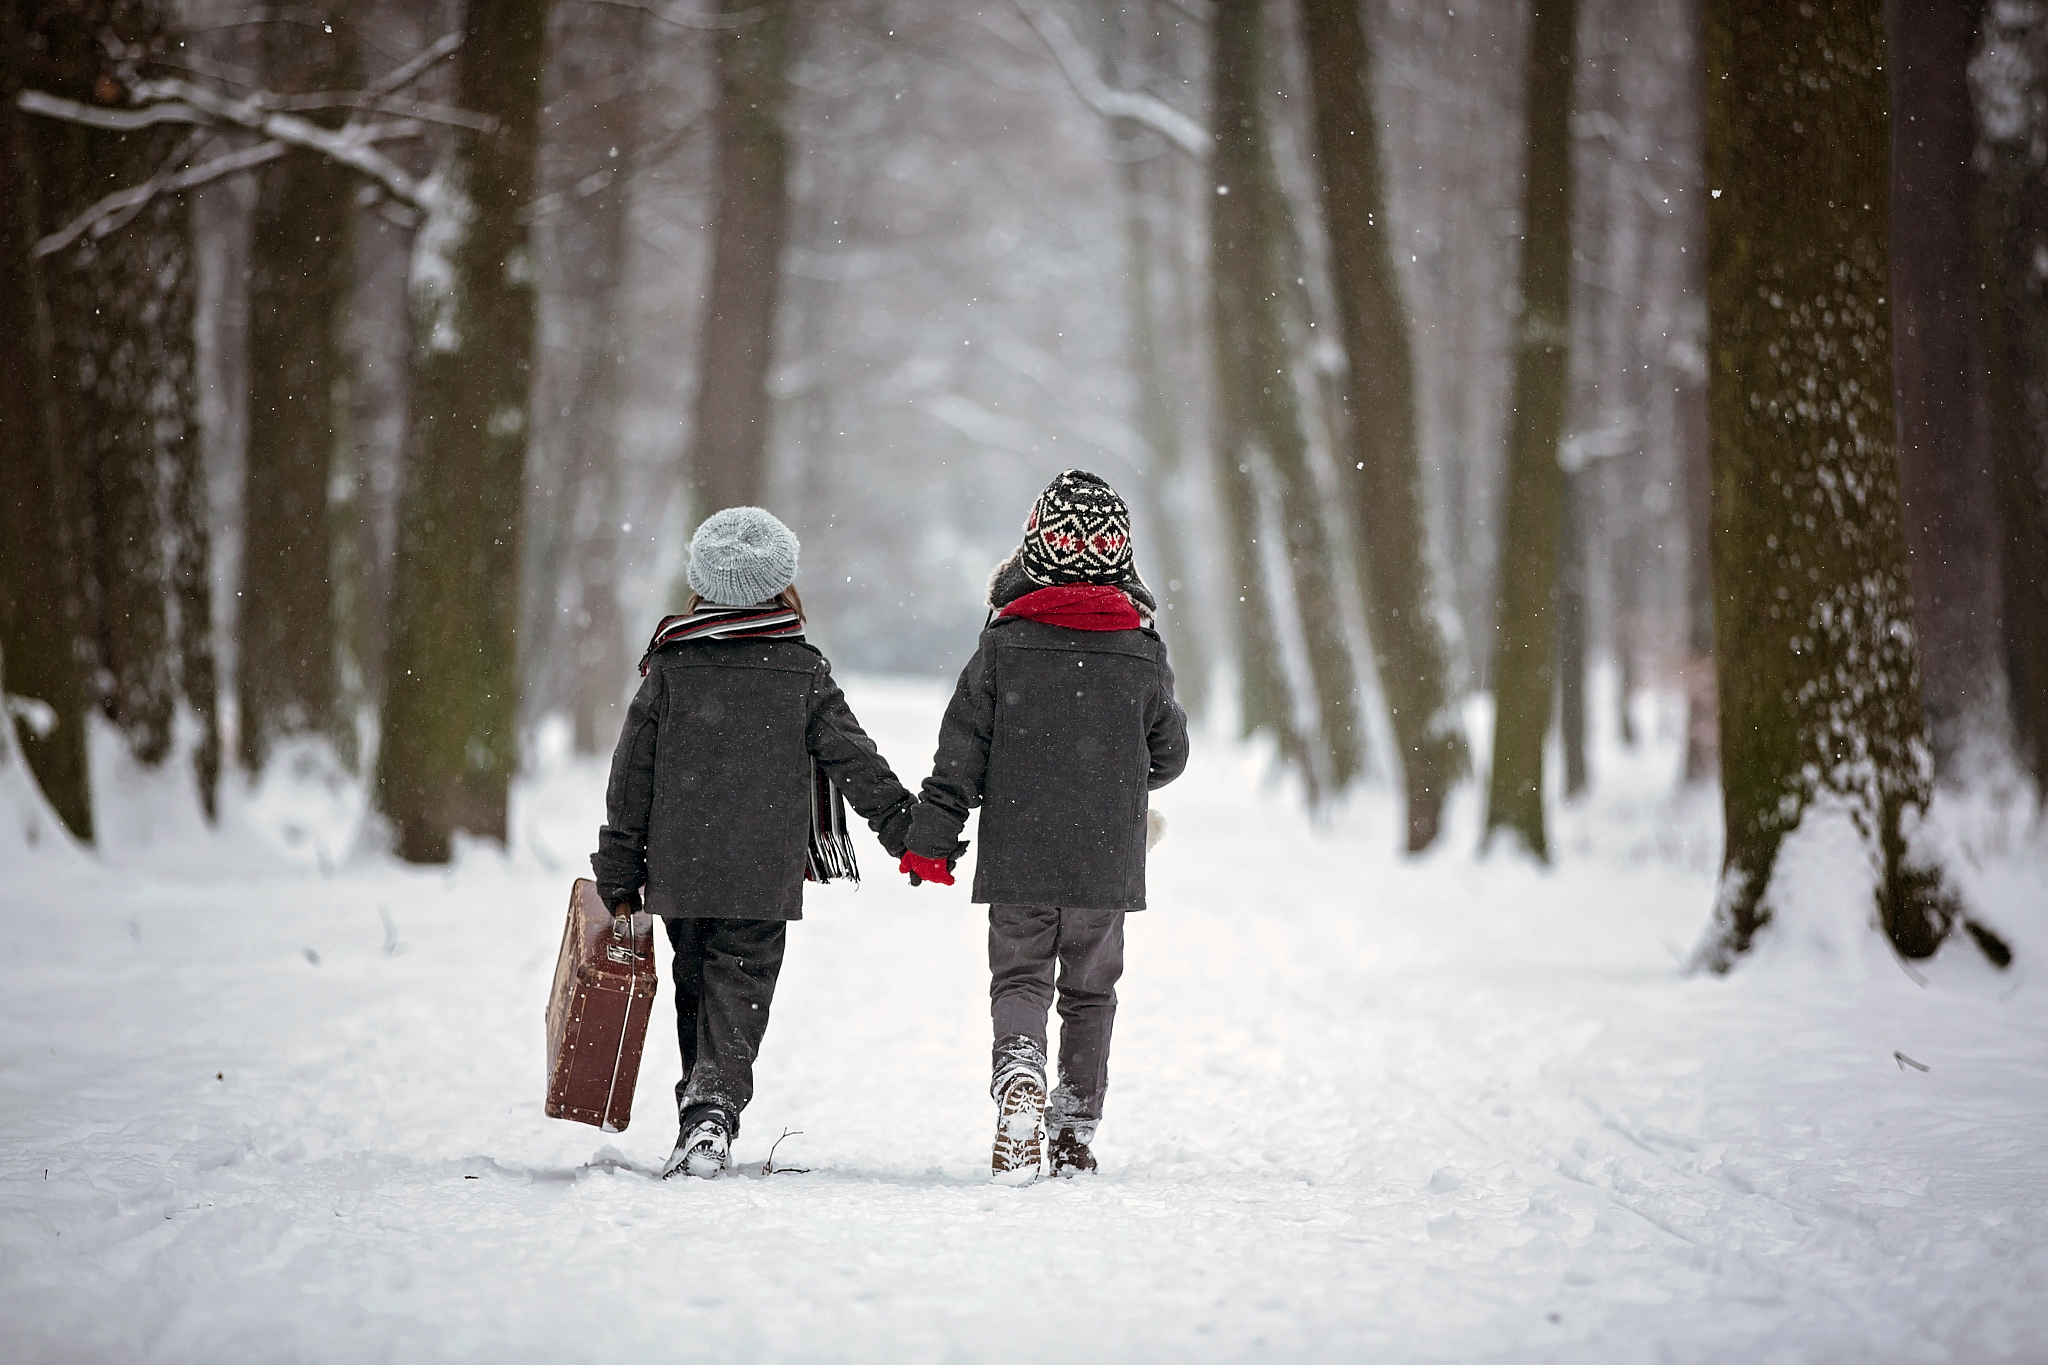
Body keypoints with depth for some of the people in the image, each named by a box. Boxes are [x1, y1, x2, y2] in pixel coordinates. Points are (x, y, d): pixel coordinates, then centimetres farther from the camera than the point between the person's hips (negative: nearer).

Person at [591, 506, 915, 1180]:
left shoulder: (670, 667, 2)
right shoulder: (803, 671, -1)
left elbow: (631, 777, 4)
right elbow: (853, 759, -1)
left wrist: (619, 876, 11)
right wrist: (908, 829, 7)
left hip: (680, 869, 2)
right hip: (767, 872, -2)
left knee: (696, 987, 16)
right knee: (740, 992, -3)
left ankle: (702, 1103, 19)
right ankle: (715, 1103, -23)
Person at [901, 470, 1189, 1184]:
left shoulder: (1004, 643, -5)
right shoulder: (1142, 651, -1)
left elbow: (961, 749, -5)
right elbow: (1169, 755, 11)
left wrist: (930, 837, 2)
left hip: (1019, 856, -1)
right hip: (1108, 858, 1)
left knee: (1018, 977, 5)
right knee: (1090, 991, 14)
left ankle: (1018, 1077, -24)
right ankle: (1076, 1131, 16)